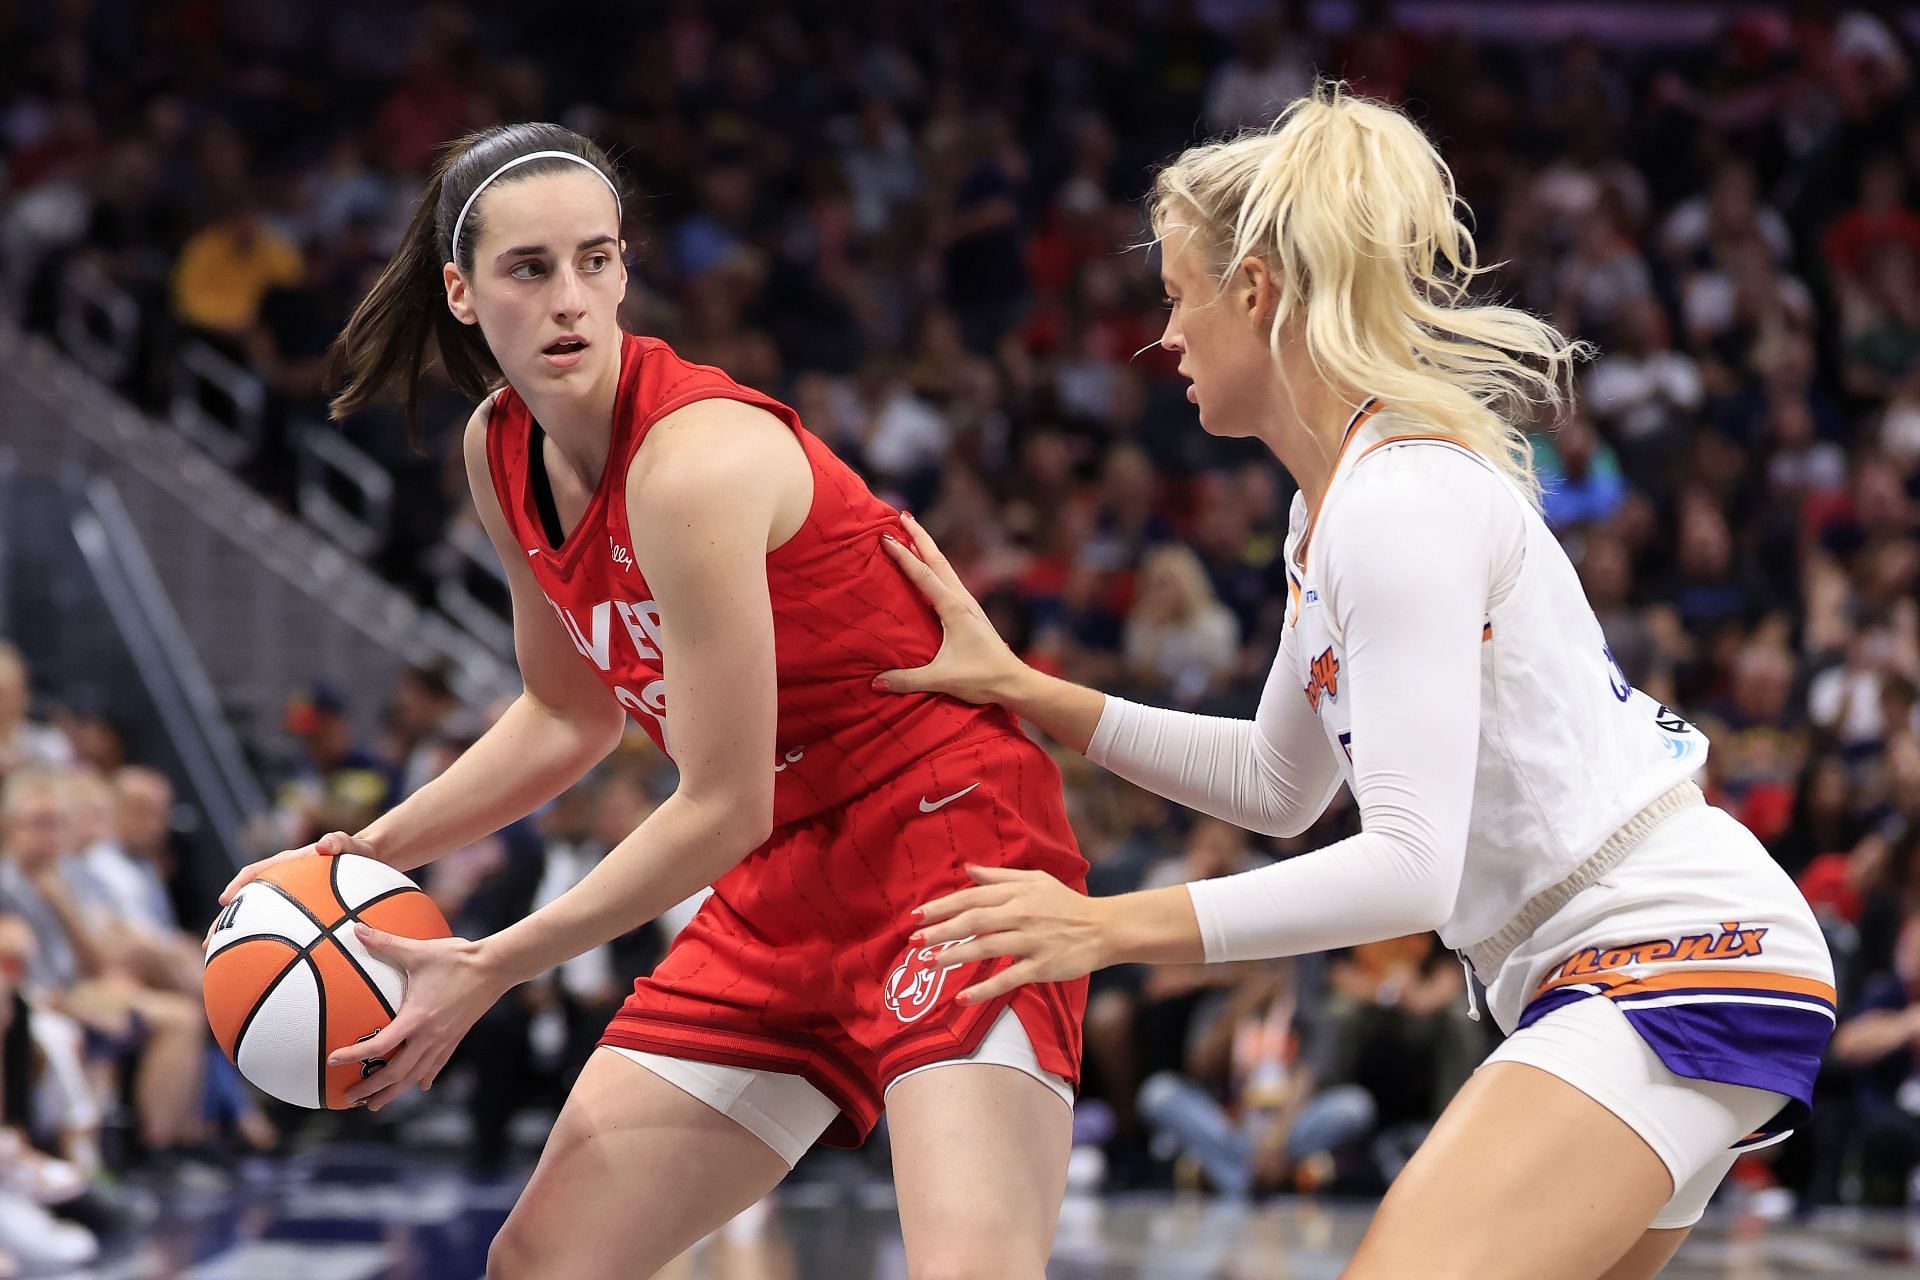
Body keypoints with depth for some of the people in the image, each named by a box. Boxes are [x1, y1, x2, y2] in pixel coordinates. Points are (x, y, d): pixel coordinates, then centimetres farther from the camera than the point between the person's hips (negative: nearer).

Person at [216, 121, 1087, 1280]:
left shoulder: (697, 459, -23)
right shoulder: (502, 451, 3)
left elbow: (722, 808, -20)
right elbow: (571, 717, 19)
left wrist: (493, 969, -13)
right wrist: (371, 853, 9)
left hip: (950, 837, -9)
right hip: (787, 877, 9)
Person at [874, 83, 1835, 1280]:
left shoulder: (1399, 505, -16)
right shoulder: (1340, 504, 15)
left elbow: (1410, 863, -22)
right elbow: (1280, 785, 27)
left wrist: (1112, 925, -20)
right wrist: (1023, 691, 21)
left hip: (1679, 952, -11)